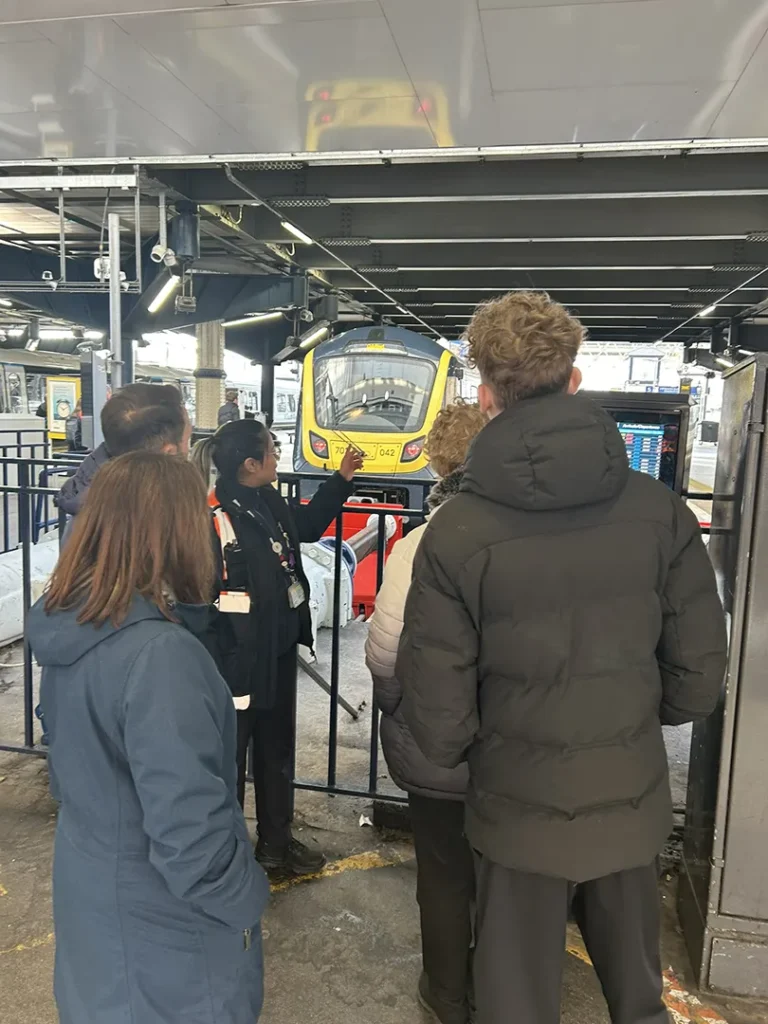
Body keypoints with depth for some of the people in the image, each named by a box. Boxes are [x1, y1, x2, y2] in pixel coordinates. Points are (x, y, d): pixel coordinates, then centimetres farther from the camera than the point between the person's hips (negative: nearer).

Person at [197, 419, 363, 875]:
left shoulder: (269, 502, 2)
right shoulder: (213, 516, -24)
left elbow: (307, 526, 22)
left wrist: (343, 478, 18)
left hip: (279, 650, 9)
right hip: (237, 657, -9)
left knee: (278, 750, 22)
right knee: (228, 752, 11)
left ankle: (276, 839, 43)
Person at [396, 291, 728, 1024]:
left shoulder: (456, 531, -19)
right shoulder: (659, 509, -11)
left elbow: (435, 703, -15)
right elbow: (699, 672, -4)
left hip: (523, 808, -3)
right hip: (633, 801, 3)